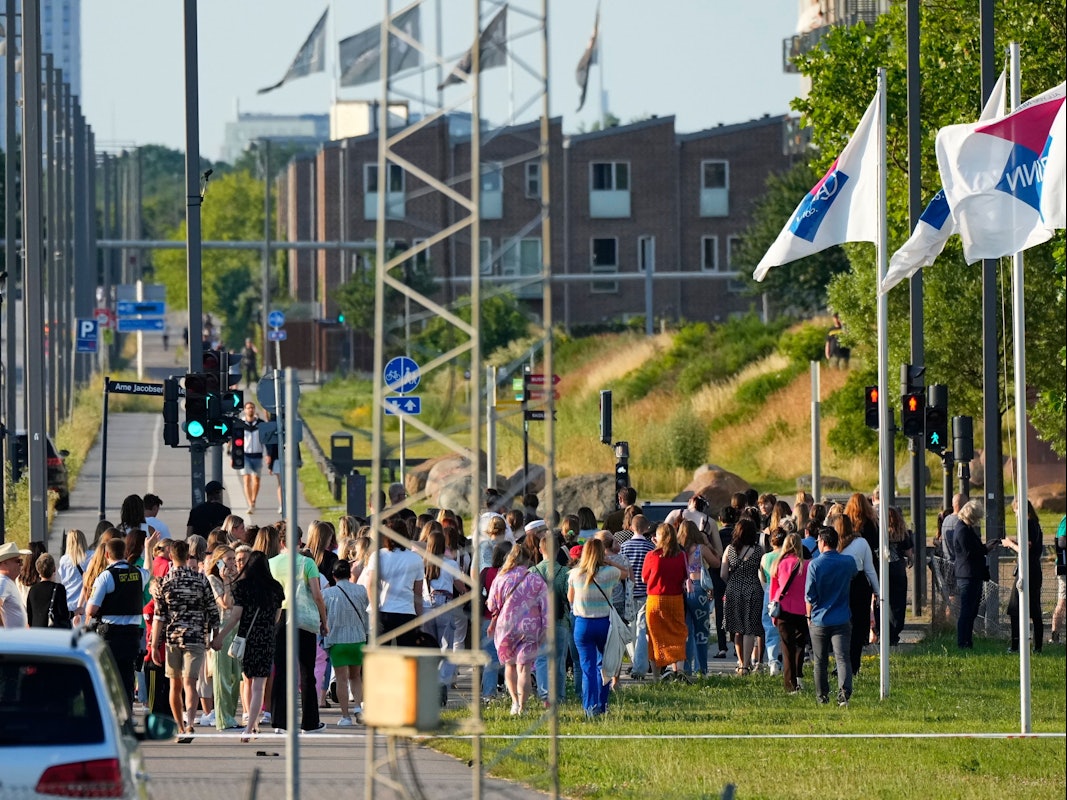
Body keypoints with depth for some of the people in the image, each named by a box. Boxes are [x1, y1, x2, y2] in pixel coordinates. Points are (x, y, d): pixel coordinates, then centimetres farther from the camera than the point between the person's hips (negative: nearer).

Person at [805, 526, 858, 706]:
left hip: (819, 621, -1)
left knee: (820, 661, 12)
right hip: (841, 620, 1)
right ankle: (844, 692, -25)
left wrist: (809, 616, 7)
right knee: (842, 658, -6)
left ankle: (822, 697, 21)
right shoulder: (849, 562, 0)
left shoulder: (814, 565, -9)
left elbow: (809, 595, -6)